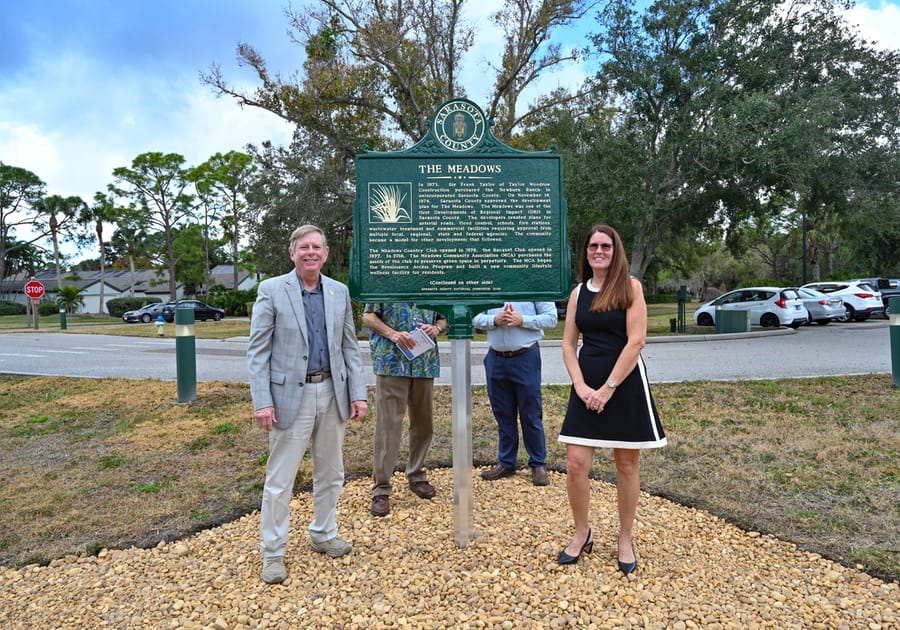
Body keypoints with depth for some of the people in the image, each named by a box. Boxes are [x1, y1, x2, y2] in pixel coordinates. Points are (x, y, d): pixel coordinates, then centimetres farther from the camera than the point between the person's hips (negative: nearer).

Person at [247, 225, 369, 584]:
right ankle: (273, 553, 21)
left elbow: (350, 347, 9)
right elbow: (258, 350, -7)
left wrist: (358, 393, 2)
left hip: (332, 394, 5)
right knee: (279, 481, 5)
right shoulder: (271, 290, -5)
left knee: (330, 474, 16)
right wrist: (262, 401, -14)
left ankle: (323, 536, 36)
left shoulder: (339, 292, 7)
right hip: (290, 396, -4)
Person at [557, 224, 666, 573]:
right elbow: (568, 344, 7)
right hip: (587, 388, 4)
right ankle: (581, 534, 21)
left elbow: (636, 341, -12)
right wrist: (581, 386, -7)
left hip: (625, 384, -3)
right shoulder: (578, 292, 8)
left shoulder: (630, 287, -4)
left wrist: (608, 388, -15)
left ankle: (625, 540, 25)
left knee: (627, 465, 8)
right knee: (575, 465, 0)